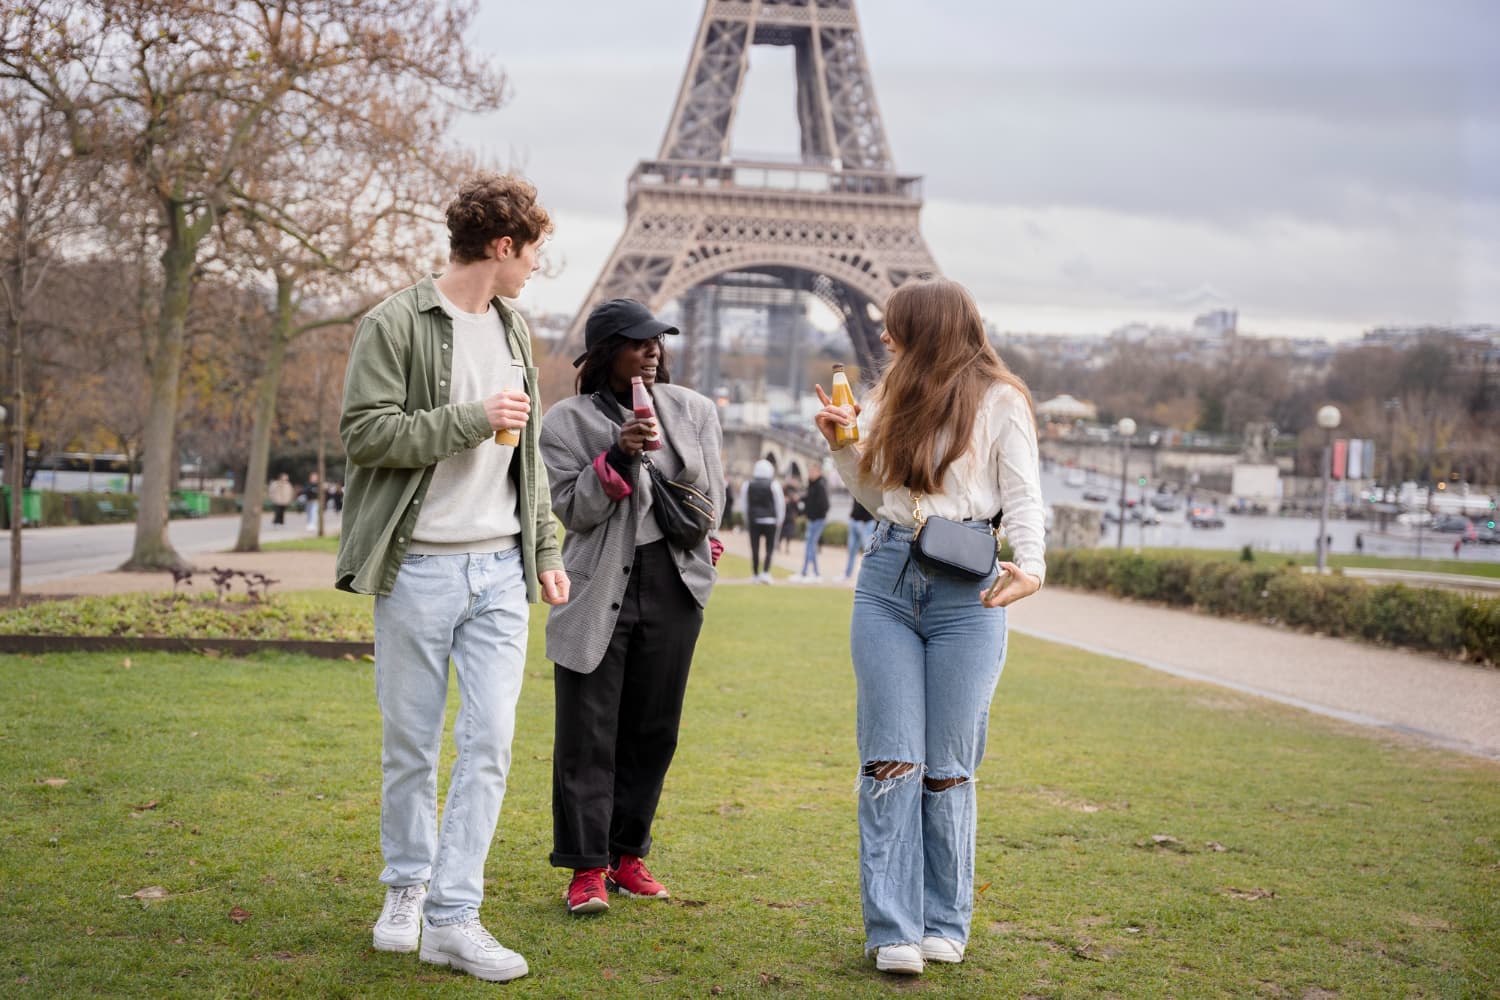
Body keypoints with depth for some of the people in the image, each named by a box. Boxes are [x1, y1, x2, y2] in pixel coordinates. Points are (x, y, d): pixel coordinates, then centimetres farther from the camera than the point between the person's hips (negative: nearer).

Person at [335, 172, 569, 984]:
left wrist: (546, 551, 18)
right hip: (420, 567, -5)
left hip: (500, 569, 5)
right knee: (410, 745, 5)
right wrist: (471, 418, -15)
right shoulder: (396, 324, -6)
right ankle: (406, 887, 26)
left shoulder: (514, 331, 15)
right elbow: (364, 431, -13)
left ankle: (452, 916, 2)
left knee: (489, 743, -3)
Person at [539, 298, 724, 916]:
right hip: (599, 587, -3)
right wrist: (616, 459, -17)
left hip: (673, 584, 3)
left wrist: (689, 537, 7)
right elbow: (571, 508, -7)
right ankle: (586, 868, 0)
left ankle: (627, 855, 18)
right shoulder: (567, 422, -1)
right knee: (589, 731, -5)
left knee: (653, 728, 7)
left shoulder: (693, 410, 9)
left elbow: (710, 496, 15)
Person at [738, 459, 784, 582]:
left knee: (755, 549, 7)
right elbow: (780, 504, 0)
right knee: (770, 548, 4)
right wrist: (779, 520, 11)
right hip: (770, 521, -2)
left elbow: (743, 505, 8)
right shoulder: (773, 485, -5)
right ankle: (766, 572, -9)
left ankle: (755, 575, 10)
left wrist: (747, 521, 17)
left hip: (753, 520, 2)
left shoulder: (747, 485, 2)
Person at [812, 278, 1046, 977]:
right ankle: (893, 931, -3)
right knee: (890, 762, -3)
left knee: (948, 768, 1)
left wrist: (1031, 567, -21)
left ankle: (946, 925, 13)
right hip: (887, 578, 4)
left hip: (965, 586, -4)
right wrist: (844, 445, 9)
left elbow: (1022, 499, -3)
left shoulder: (999, 400, 2)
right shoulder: (892, 398, 18)